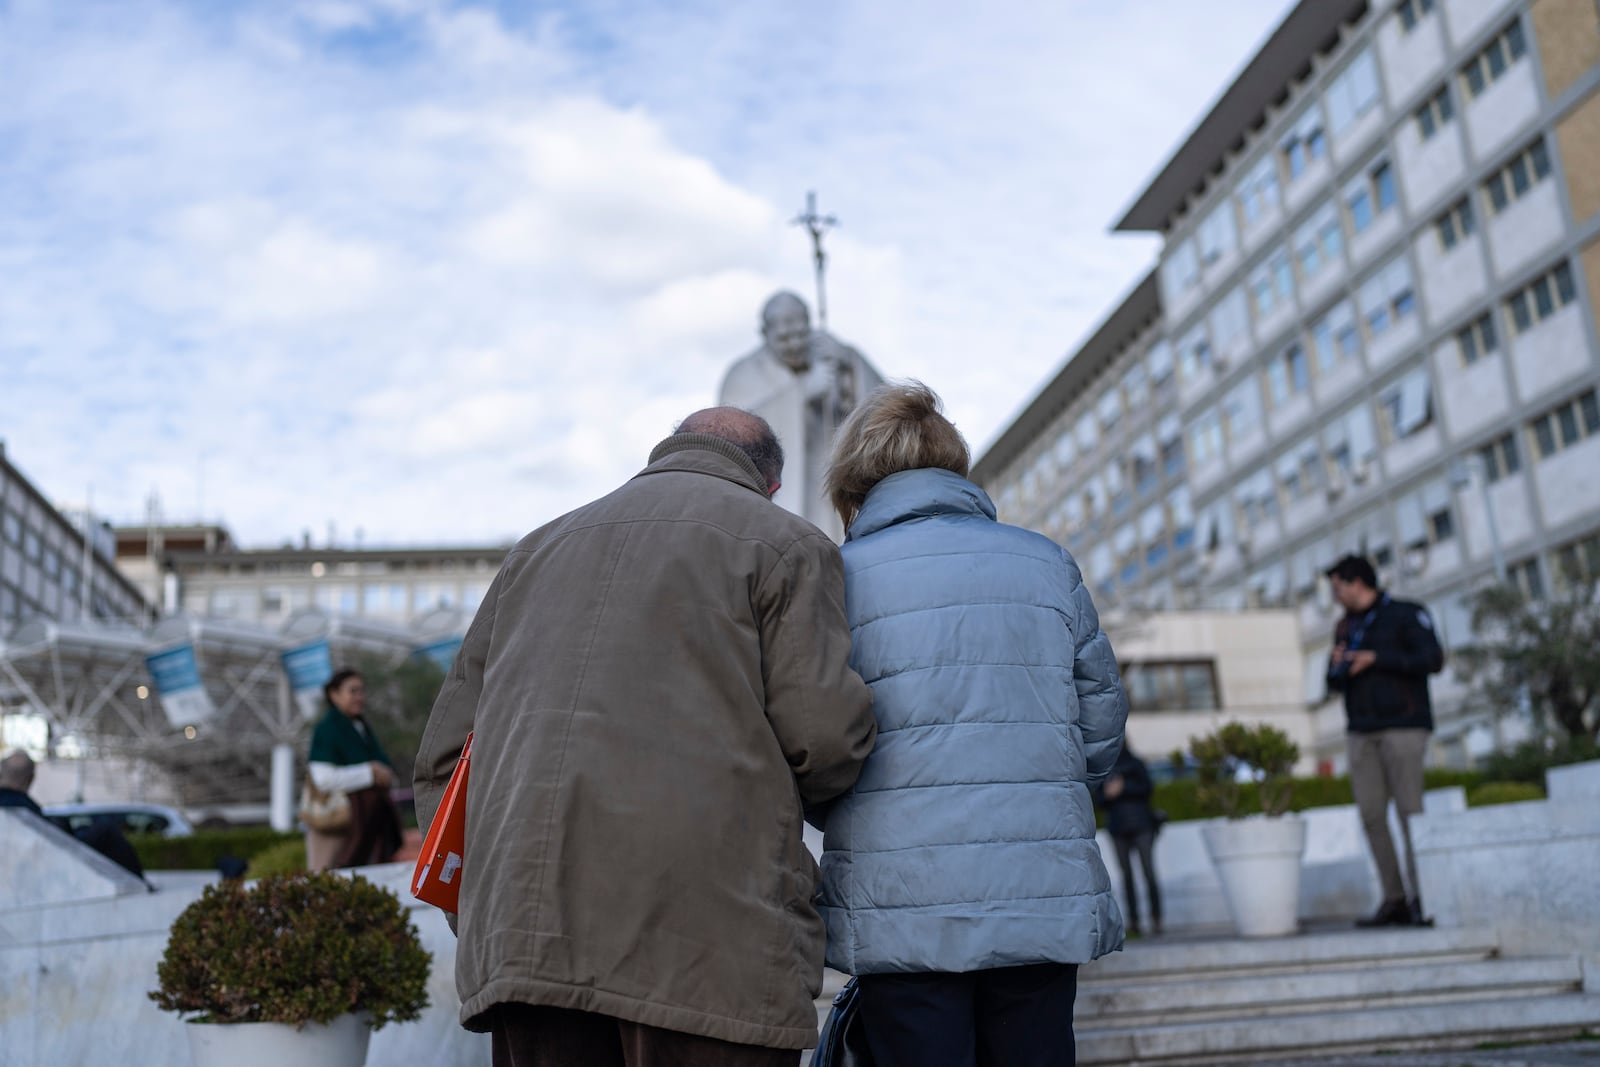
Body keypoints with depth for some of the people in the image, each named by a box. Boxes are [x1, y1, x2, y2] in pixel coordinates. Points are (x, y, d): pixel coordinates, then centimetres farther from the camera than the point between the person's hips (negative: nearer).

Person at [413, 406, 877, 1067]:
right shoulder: (784, 543, 10)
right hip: (703, 935, -5)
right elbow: (824, 730, -5)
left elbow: (444, 757, 22)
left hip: (515, 936, 5)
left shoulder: (536, 550, 27)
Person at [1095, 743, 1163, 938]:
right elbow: (1099, 798, 9)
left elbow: (1147, 788, -3)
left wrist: (1124, 788, -12)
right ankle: (1133, 918, 4)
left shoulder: (1136, 764, 6)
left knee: (1148, 871, -7)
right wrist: (1108, 794, -12)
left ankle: (1155, 918, -5)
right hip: (1118, 827, 2)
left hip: (1141, 824, -2)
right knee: (1126, 873, 1)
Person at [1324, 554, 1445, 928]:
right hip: (1361, 731, 6)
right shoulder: (1346, 626, 18)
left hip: (1403, 726, -6)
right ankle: (1394, 899, 1)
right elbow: (1335, 684, 22)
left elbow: (1433, 659, -11)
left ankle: (1422, 899, -8)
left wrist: (1376, 658, -15)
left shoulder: (1406, 614, 1)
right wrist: (1337, 668, -1)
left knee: (1410, 811, -11)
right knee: (1371, 815, -2)